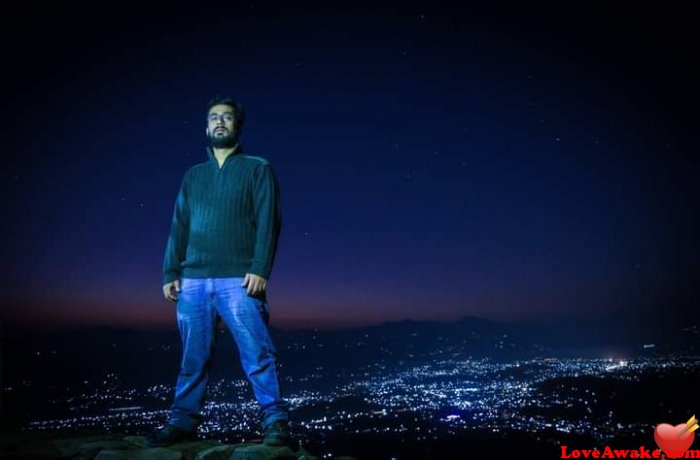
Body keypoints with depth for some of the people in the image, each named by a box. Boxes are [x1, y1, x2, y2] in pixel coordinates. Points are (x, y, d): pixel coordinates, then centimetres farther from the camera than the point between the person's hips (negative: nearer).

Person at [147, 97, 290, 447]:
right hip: (193, 281, 4)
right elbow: (178, 228, 17)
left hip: (238, 280, -4)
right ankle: (183, 422, 17)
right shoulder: (193, 175, 20)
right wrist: (170, 273, 8)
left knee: (257, 354, -8)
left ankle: (275, 422, -2)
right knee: (192, 358, 8)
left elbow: (268, 222, -3)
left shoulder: (257, 169, 7)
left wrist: (260, 269, -14)